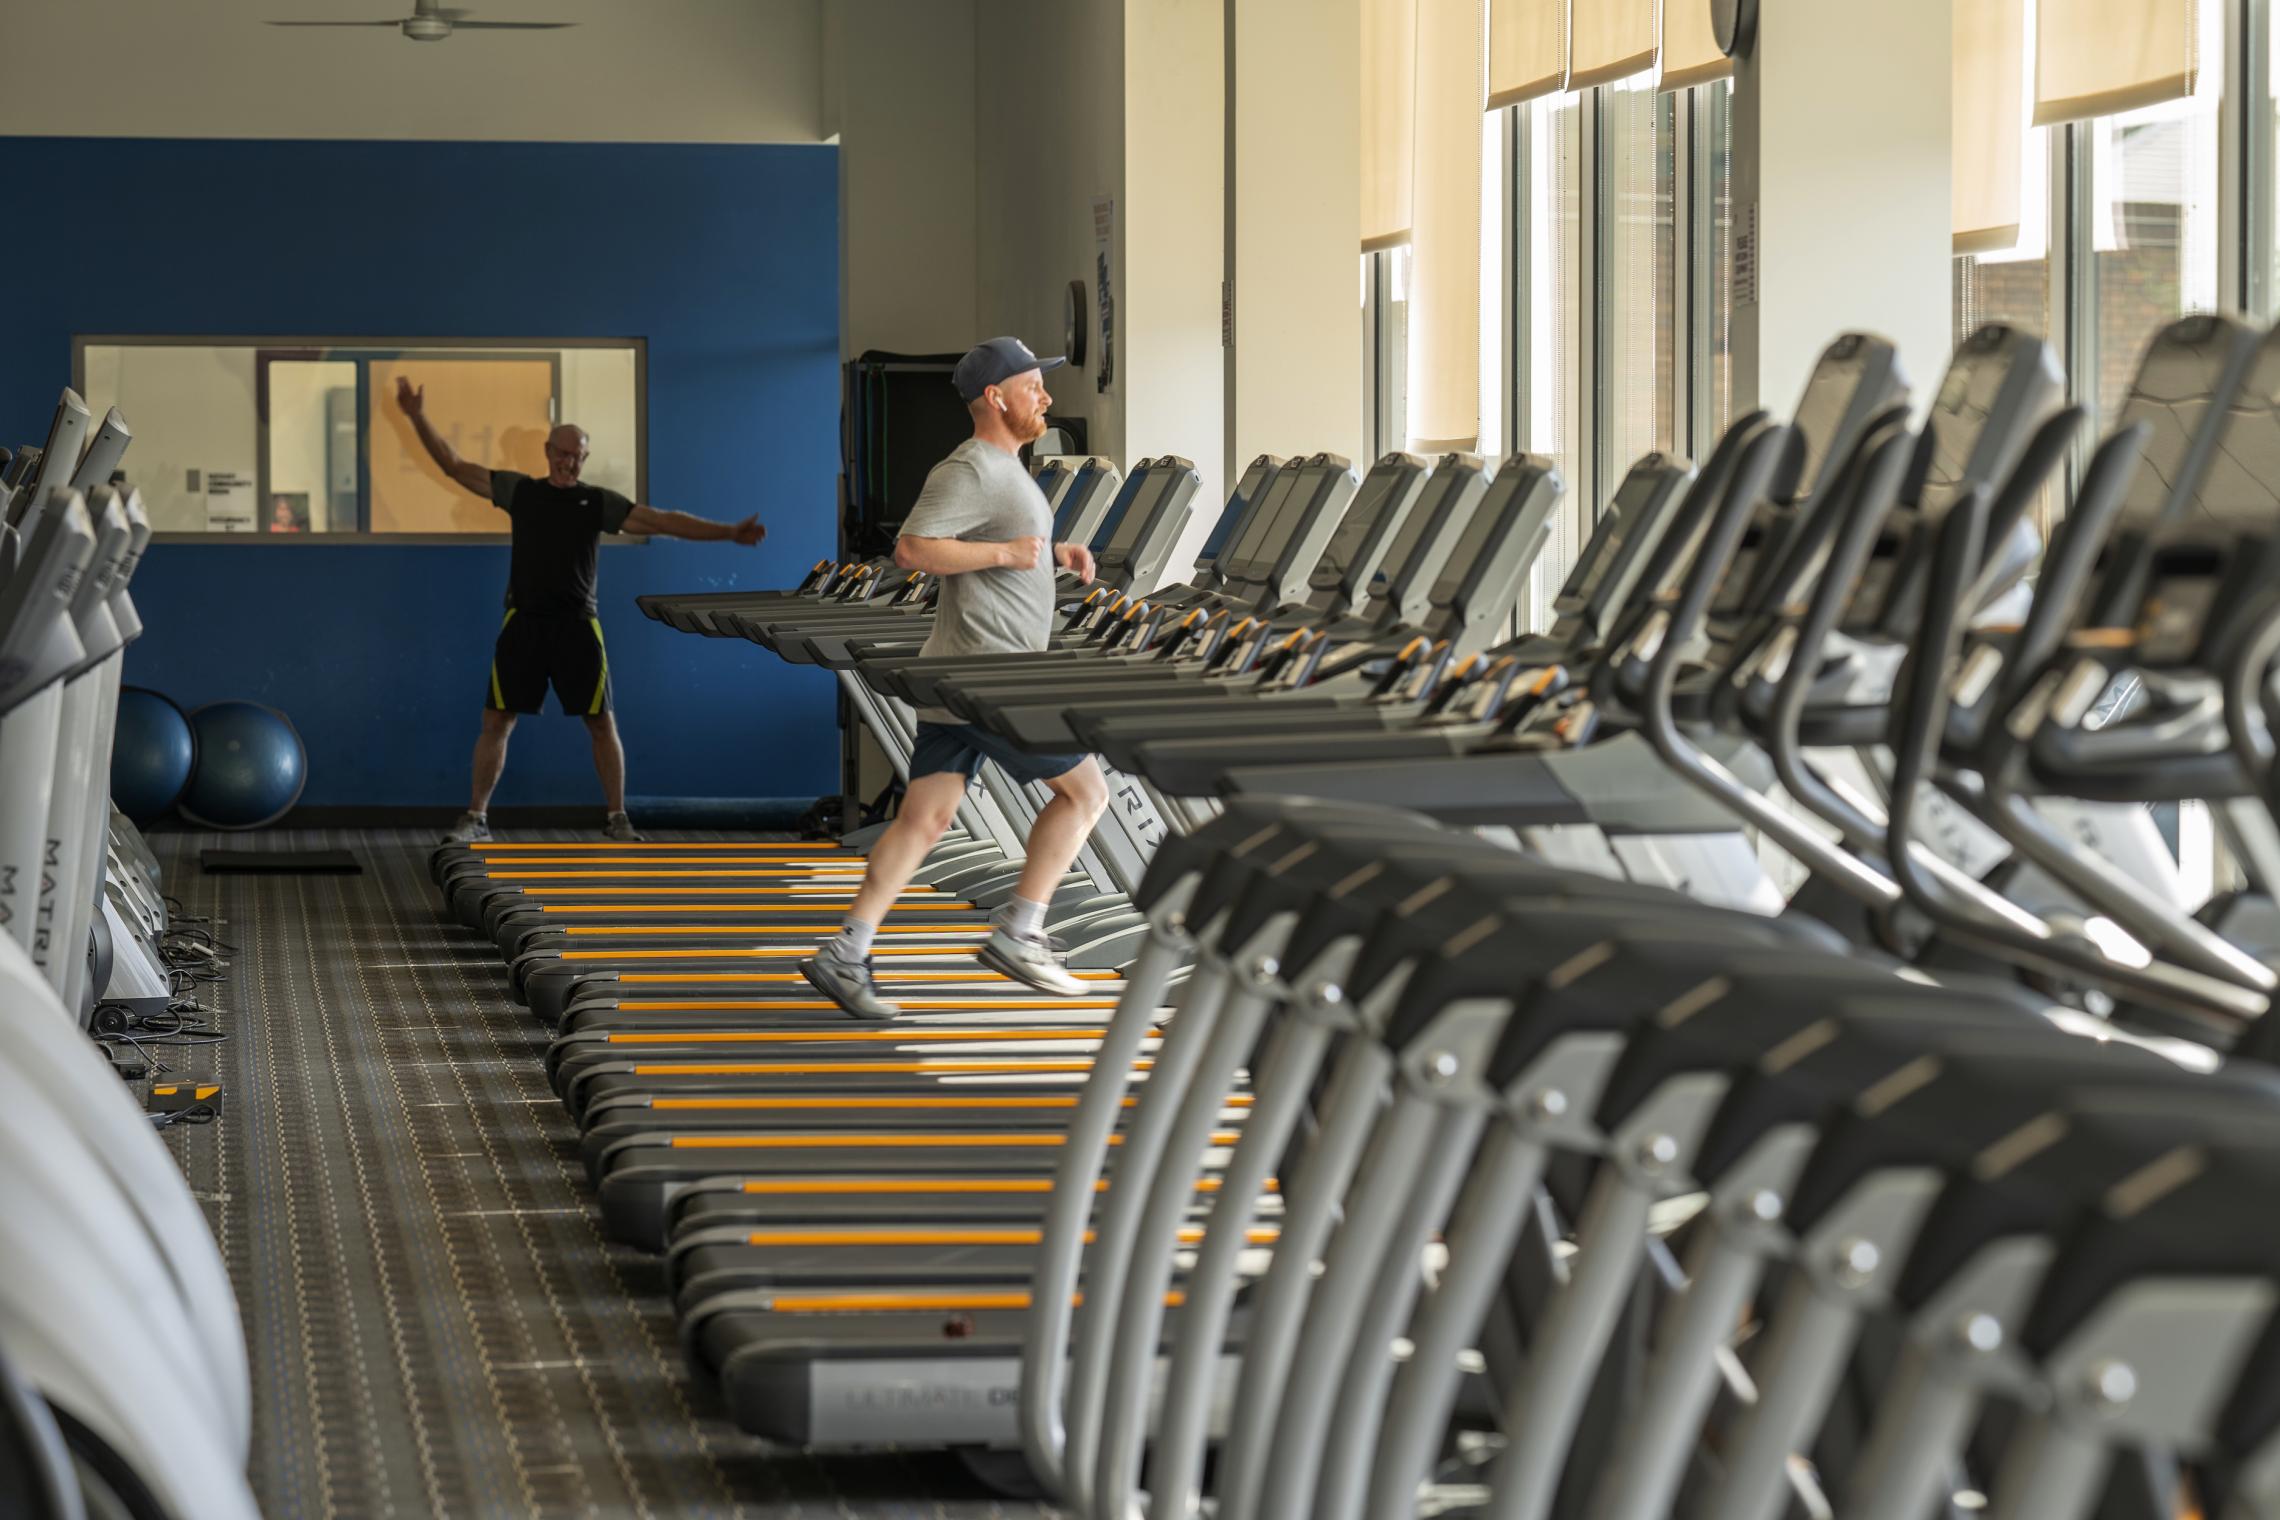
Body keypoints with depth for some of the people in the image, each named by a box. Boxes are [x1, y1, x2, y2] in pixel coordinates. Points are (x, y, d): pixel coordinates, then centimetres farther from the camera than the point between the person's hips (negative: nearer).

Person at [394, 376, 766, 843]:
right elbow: (455, 466, 9)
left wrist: (728, 532, -7)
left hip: (577, 626, 0)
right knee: (496, 720, -1)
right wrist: (418, 419, 1)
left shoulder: (599, 502, 4)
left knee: (602, 723, 2)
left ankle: (617, 819, 13)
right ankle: (476, 818, 7)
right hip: (523, 624, 0)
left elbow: (662, 521, 0)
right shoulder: (519, 490, 8)